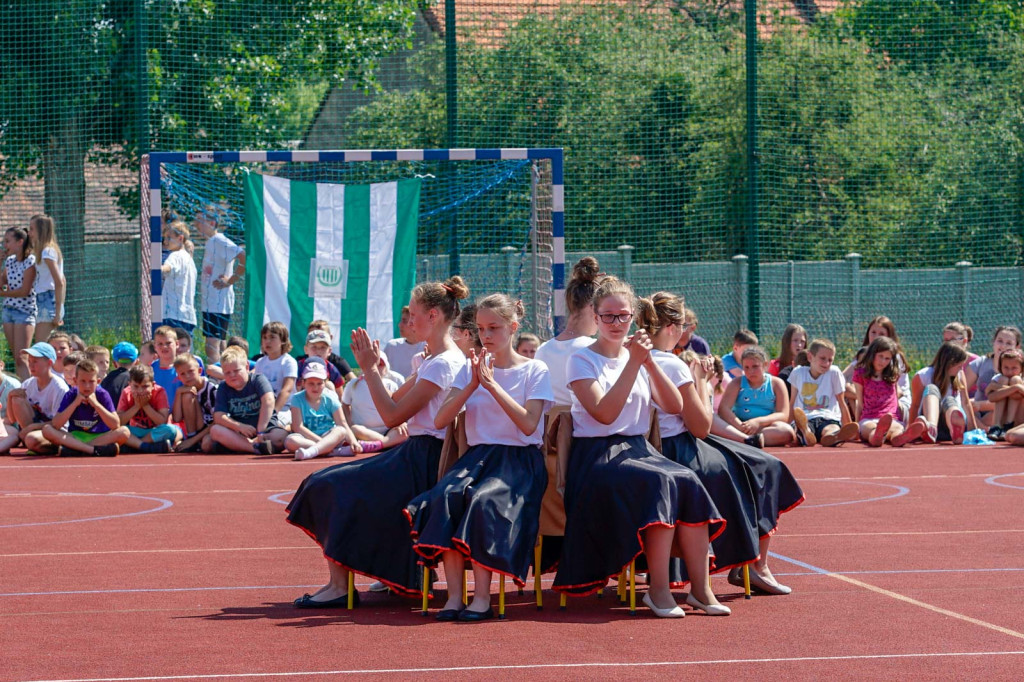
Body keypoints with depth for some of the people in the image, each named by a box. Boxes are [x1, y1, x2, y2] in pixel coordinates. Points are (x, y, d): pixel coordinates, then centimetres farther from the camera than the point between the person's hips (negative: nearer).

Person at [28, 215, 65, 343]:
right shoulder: (53, 250, 16)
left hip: (47, 302, -10)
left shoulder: (47, 252, -12)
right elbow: (62, 282, 20)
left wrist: (58, 312, -18)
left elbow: (59, 283, -18)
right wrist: (59, 311, 21)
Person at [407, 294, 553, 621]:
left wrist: (492, 385, -14)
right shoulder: (471, 369, 15)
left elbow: (529, 425, -11)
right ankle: (454, 595, -32)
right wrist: (472, 385, -7)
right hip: (478, 455, 4)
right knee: (447, 495, -30)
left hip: (519, 459, -4)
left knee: (484, 500, -35)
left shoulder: (534, 371, 4)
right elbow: (440, 420, 4)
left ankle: (482, 597, -33)